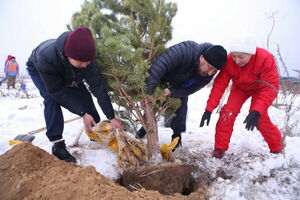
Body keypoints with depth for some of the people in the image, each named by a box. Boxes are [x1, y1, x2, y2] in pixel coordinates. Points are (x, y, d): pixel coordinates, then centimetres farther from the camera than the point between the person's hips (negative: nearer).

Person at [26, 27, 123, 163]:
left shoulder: (87, 58, -36)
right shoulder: (46, 58, -47)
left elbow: (98, 87, -31)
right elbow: (58, 91, -36)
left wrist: (112, 117, -29)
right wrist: (83, 113, -35)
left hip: (66, 73, 3)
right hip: (38, 68, -3)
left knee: (84, 95, -8)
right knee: (51, 98, -28)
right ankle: (57, 145, -19)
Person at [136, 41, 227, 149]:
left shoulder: (208, 74, -26)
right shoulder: (185, 50, -44)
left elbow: (188, 90, -22)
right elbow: (159, 65, -48)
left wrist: (172, 92, -41)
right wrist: (148, 93, -51)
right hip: (161, 76, -3)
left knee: (181, 106, -7)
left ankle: (177, 137, 12)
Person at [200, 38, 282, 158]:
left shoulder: (265, 59, -37)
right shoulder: (229, 61, -30)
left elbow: (270, 87, -39)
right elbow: (219, 85, -28)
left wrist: (256, 111, -51)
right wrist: (209, 109, -34)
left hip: (260, 88, -2)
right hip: (240, 88, 2)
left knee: (260, 116, -18)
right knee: (228, 112, -16)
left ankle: (276, 148, 8)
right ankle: (220, 148, -2)